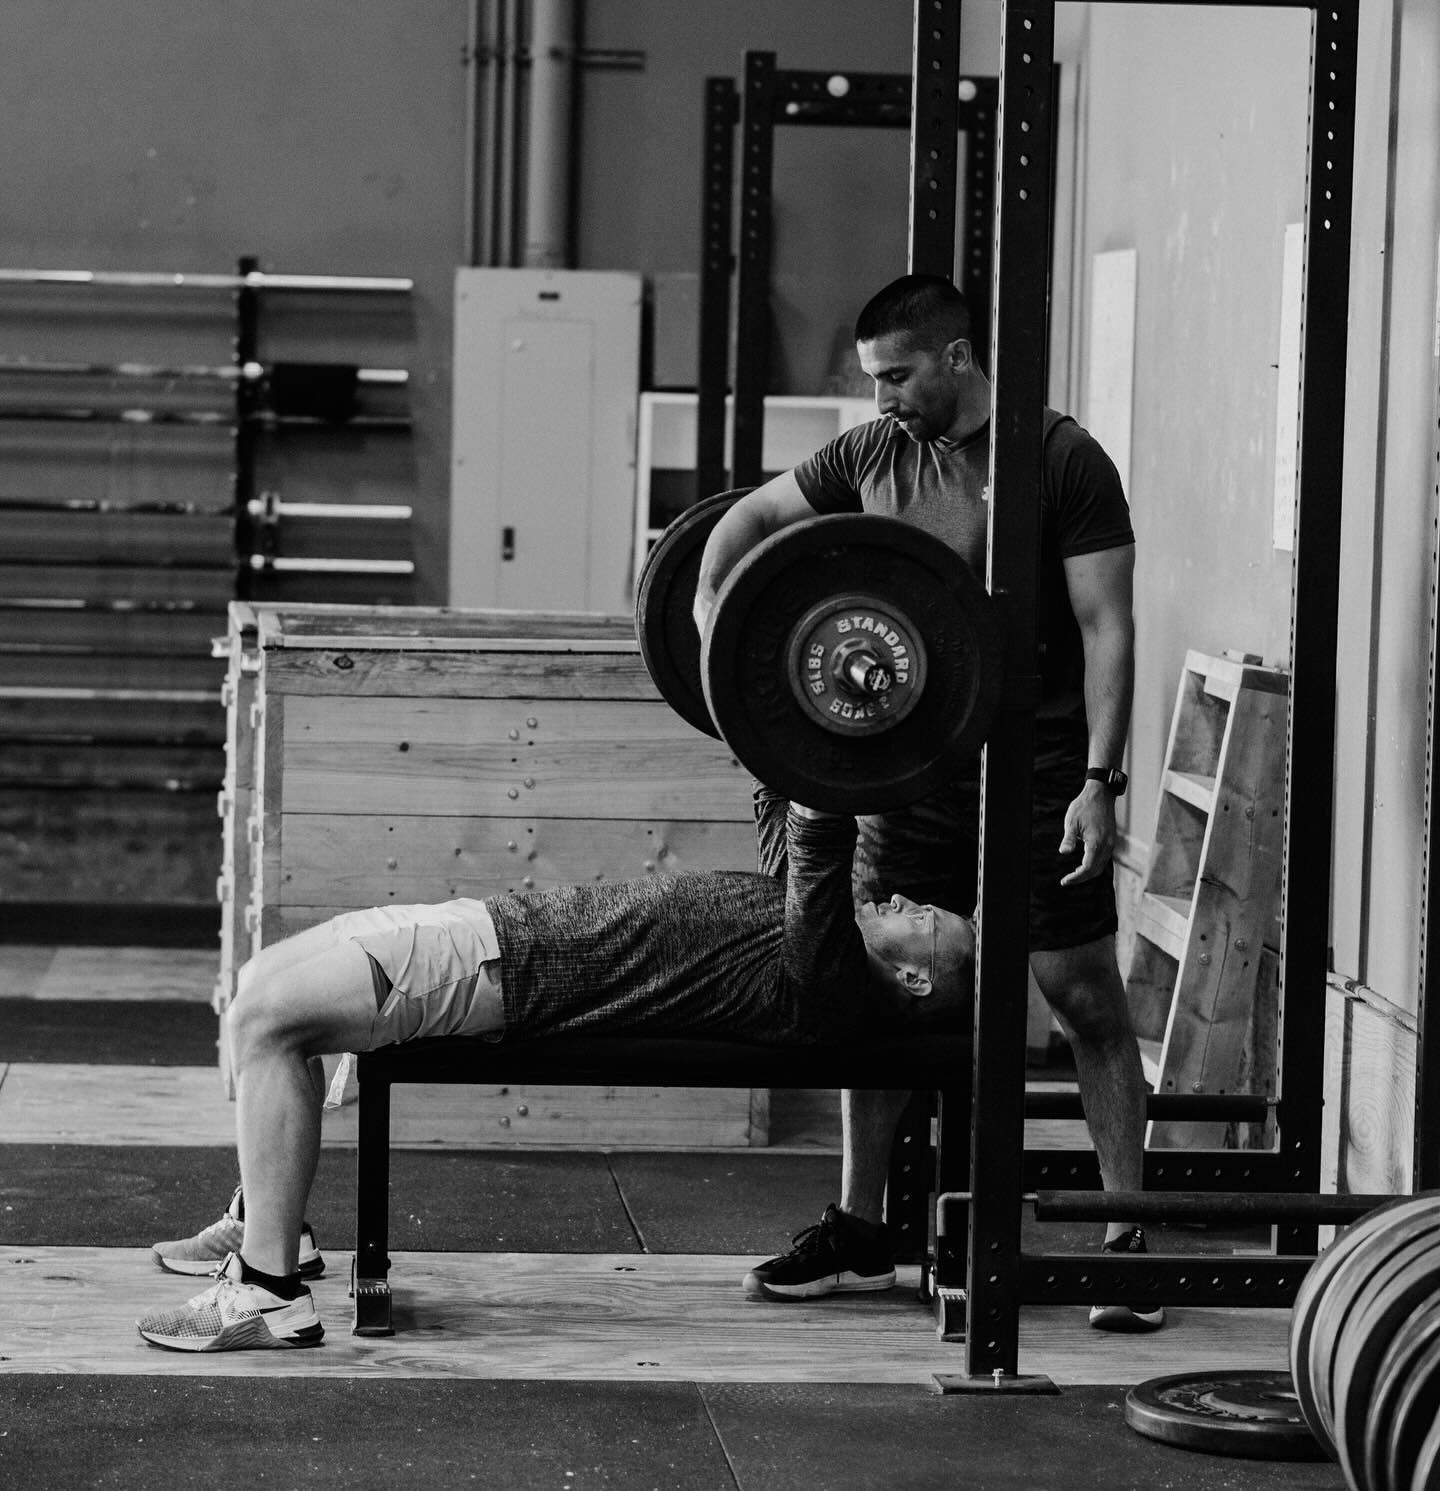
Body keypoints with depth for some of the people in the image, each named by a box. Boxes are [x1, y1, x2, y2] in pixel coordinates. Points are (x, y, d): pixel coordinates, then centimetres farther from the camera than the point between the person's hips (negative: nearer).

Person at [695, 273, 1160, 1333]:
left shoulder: (1066, 462, -9)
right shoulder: (873, 456, 7)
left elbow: (1107, 629, -11)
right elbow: (750, 519, 23)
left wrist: (1100, 783, -17)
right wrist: (710, 610, 8)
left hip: (1038, 770, -6)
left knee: (1087, 998, -2)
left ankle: (1132, 1237, 5)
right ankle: (860, 1233, 18)